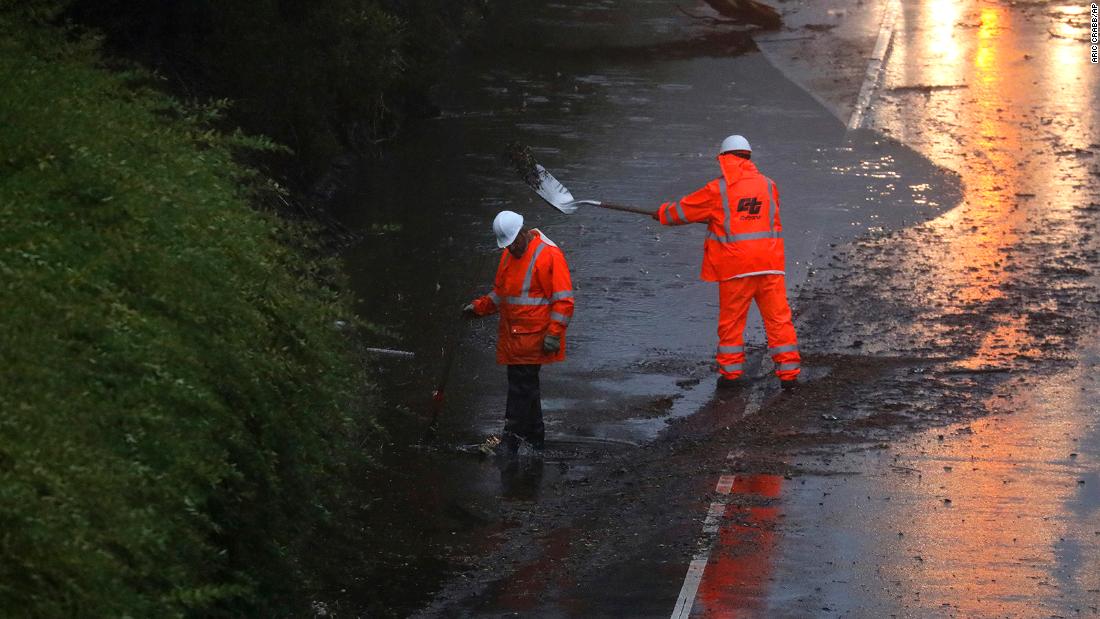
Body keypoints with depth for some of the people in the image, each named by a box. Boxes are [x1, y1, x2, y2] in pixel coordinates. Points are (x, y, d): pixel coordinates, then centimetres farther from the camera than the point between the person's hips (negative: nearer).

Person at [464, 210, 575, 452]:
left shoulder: (548, 255, -12)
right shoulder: (509, 255, 15)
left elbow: (563, 299, -14)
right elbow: (500, 293, 28)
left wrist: (554, 334, -19)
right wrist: (478, 307, 13)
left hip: (533, 338, -8)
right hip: (512, 336, 8)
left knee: (522, 385, -10)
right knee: (525, 385, 11)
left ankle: (511, 438, -8)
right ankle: (535, 438, 18)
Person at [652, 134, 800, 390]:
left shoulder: (718, 190, -5)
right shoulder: (769, 186, 7)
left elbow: (685, 209, 7)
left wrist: (662, 214, 28)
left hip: (735, 267, -2)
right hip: (770, 264, 2)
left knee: (731, 319, 10)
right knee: (778, 317, 5)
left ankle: (730, 371, 14)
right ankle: (788, 371, 3)